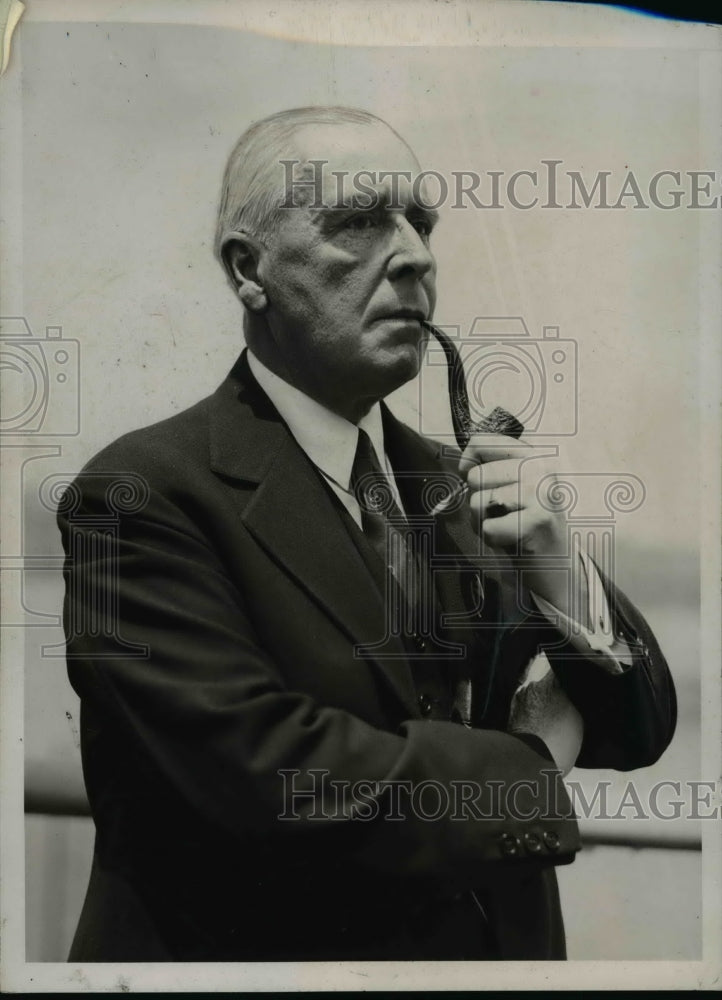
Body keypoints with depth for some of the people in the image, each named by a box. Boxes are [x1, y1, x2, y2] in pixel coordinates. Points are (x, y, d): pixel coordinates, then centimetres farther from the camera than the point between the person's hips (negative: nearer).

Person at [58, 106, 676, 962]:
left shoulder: (451, 480, 1)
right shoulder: (141, 496, -18)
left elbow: (638, 730, 2)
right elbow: (270, 778, -26)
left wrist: (555, 576, -17)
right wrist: (534, 759, -14)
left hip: (495, 943, 6)